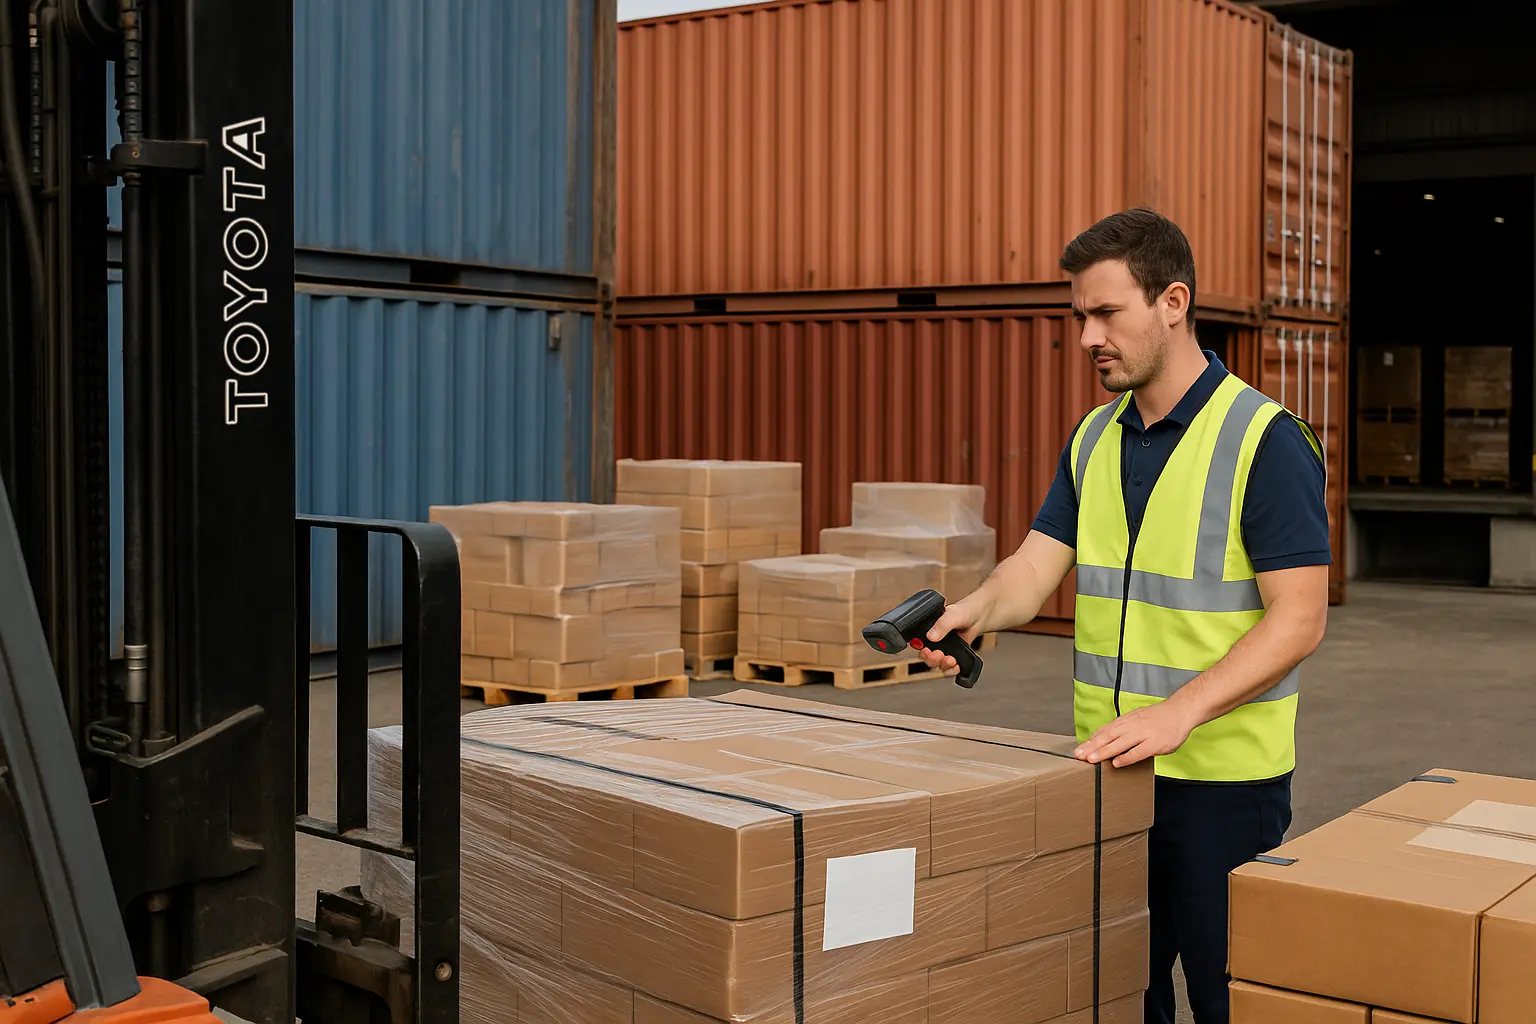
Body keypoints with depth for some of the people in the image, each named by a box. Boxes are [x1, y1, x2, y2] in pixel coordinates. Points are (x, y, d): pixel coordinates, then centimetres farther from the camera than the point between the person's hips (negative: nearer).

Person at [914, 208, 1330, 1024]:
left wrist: (1179, 713, -28)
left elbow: (1299, 618, -17)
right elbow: (1035, 567, 2)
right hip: (1105, 771, 6)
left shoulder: (1264, 439, -13)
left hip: (1223, 780, -6)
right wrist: (974, 612, -20)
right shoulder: (1093, 438, 9)